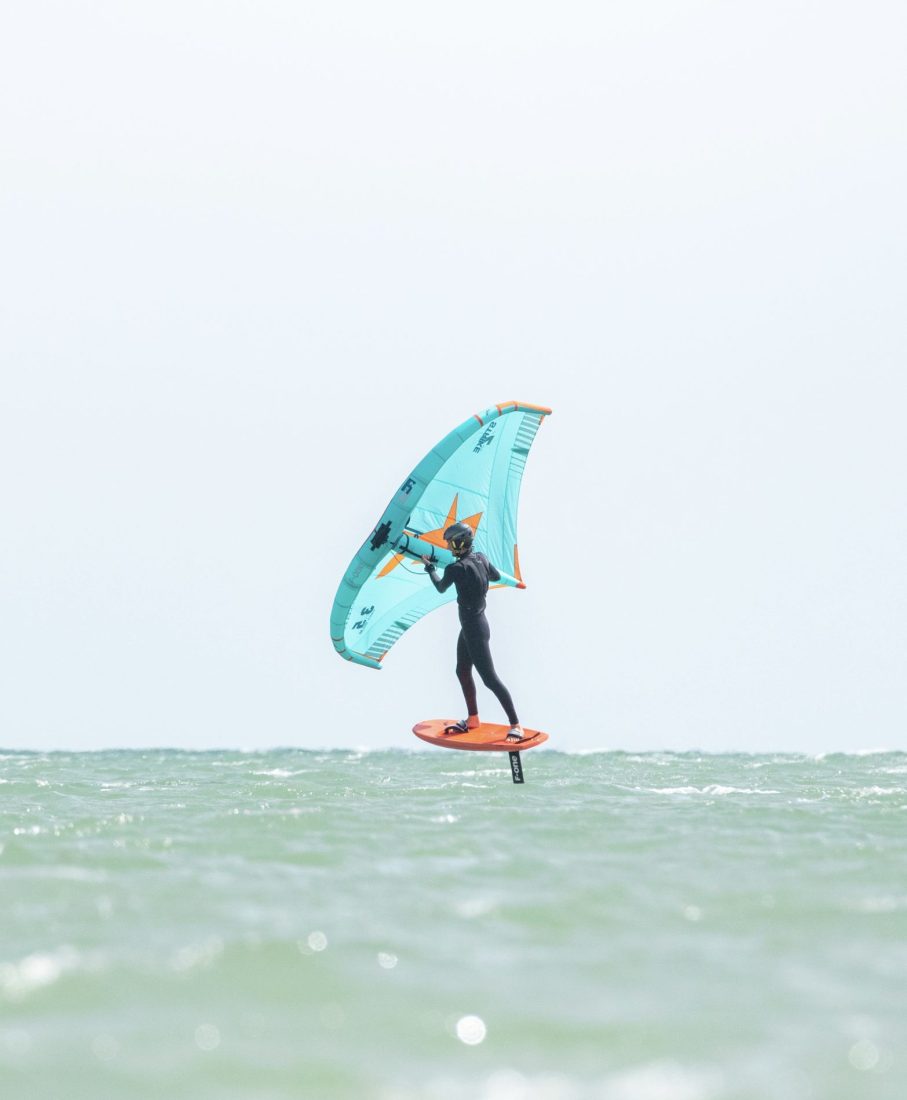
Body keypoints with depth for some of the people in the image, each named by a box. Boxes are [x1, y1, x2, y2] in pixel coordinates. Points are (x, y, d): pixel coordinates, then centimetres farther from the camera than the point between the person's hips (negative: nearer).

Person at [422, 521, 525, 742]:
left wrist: (429, 567, 15)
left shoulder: (456, 568, -22)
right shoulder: (480, 558, 0)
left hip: (475, 629, -9)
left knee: (489, 678, -7)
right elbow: (496, 576, 18)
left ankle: (516, 725, -6)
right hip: (471, 626, 9)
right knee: (463, 672, 20)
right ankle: (473, 719, 32)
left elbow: (441, 587, -1)